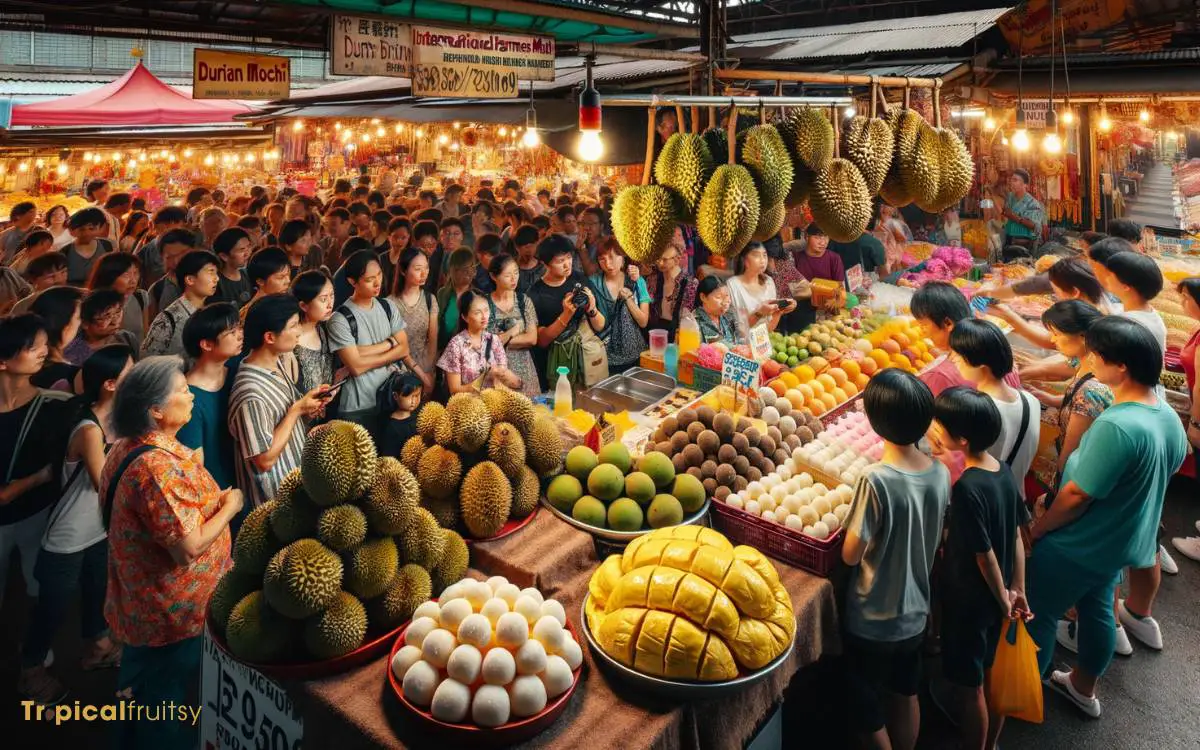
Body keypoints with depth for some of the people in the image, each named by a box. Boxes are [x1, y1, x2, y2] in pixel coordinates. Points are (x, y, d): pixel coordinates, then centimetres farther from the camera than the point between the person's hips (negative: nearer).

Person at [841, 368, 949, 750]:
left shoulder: (876, 480, -29)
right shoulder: (941, 474, -10)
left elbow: (851, 555, -20)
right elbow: (936, 542, 3)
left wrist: (850, 519, -3)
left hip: (872, 621, -6)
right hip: (915, 613, 6)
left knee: (867, 710, 16)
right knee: (906, 694, 28)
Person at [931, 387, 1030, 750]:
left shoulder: (967, 488, -29)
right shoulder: (1003, 472, -5)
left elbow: (984, 554, -22)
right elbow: (1017, 536, 3)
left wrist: (1003, 599, -8)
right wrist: (1017, 590, 11)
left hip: (969, 601, -8)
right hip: (995, 596, 8)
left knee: (968, 687, 11)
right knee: (994, 674, 25)